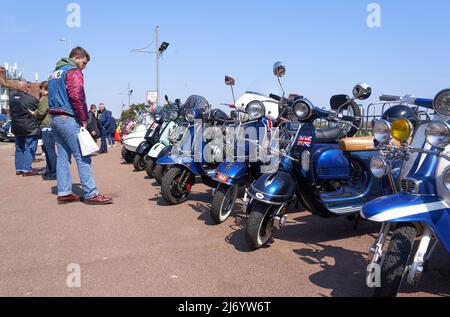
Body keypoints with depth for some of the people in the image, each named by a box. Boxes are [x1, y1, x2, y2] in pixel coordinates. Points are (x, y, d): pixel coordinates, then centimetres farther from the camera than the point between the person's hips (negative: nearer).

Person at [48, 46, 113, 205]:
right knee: (82, 156, -10)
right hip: (69, 119, -10)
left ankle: (63, 193, 11)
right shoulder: (73, 72, -7)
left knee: (63, 156, 9)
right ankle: (91, 194, -11)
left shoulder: (55, 72, 22)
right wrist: (84, 118, -13)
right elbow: (76, 96, -20)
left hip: (55, 119, 10)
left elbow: (53, 96, 22)